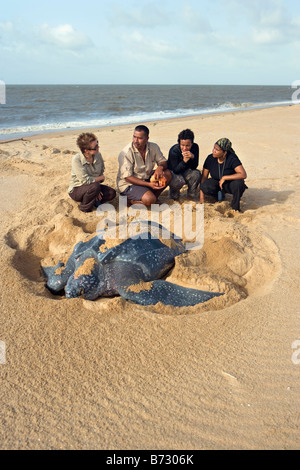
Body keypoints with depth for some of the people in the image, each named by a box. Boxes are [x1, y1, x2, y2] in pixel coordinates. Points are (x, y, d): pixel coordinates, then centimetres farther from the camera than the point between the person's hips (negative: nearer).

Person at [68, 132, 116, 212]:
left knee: (112, 193, -17)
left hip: (92, 187, 5)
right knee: (95, 186, -35)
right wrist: (101, 178, -13)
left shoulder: (98, 155, -8)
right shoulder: (76, 160, -25)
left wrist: (97, 191, -11)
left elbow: (101, 172, 6)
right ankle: (84, 208, -11)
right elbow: (85, 180, -29)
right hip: (76, 190, -5)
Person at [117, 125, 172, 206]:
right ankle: (129, 200, -3)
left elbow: (164, 162, 4)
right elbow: (127, 177, -21)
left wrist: (160, 167, -23)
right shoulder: (126, 153, -21)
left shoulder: (153, 147, -5)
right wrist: (148, 184, -29)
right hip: (129, 184, -6)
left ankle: (153, 196, -3)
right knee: (150, 200, -29)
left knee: (168, 174, -12)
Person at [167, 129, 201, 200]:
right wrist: (184, 161, -43)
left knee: (197, 174, -26)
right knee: (179, 181, -35)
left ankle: (192, 194, -2)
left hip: (185, 171, 4)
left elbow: (194, 167, -14)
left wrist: (192, 157, -35)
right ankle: (173, 194, 1)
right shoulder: (173, 151, -26)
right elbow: (175, 170, -26)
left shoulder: (195, 147, -15)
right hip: (173, 172, -4)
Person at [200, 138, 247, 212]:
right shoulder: (210, 158, -15)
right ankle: (220, 193, 7)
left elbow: (243, 175, -32)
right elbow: (204, 177, -9)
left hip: (230, 184, -2)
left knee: (238, 183, -36)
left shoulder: (232, 158, -23)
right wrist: (201, 198, -14)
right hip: (217, 182, 3)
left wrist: (224, 178, -32)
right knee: (205, 187, -29)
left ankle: (235, 206, -8)